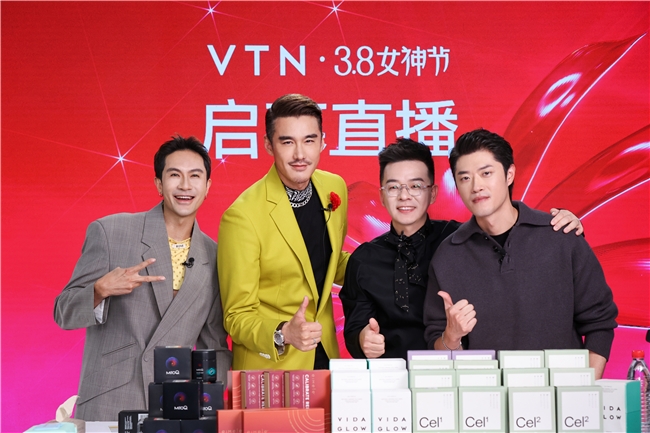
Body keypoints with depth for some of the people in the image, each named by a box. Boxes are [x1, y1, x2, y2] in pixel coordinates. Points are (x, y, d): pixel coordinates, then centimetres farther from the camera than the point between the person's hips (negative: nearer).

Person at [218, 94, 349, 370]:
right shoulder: (241, 217, -21)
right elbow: (238, 316, -15)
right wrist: (283, 334, -31)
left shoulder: (335, 188, -3)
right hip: (269, 368, -5)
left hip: (325, 356, 5)